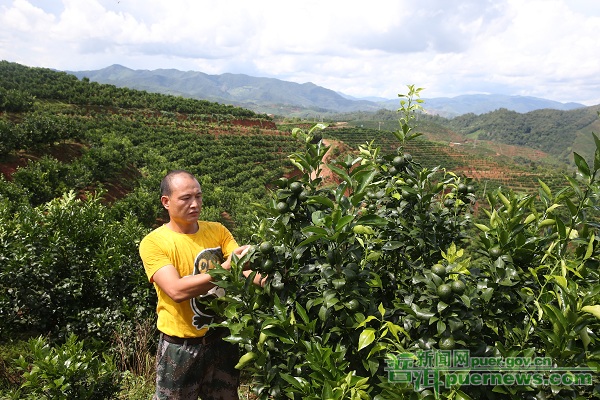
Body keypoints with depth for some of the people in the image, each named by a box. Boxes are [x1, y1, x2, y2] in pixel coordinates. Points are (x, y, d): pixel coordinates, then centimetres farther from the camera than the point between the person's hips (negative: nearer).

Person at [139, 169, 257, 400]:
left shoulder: (217, 230, 0)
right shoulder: (153, 242, -13)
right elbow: (177, 290, -26)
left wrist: (255, 274, -34)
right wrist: (226, 269, -35)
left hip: (222, 339, 4)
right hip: (181, 346, -3)